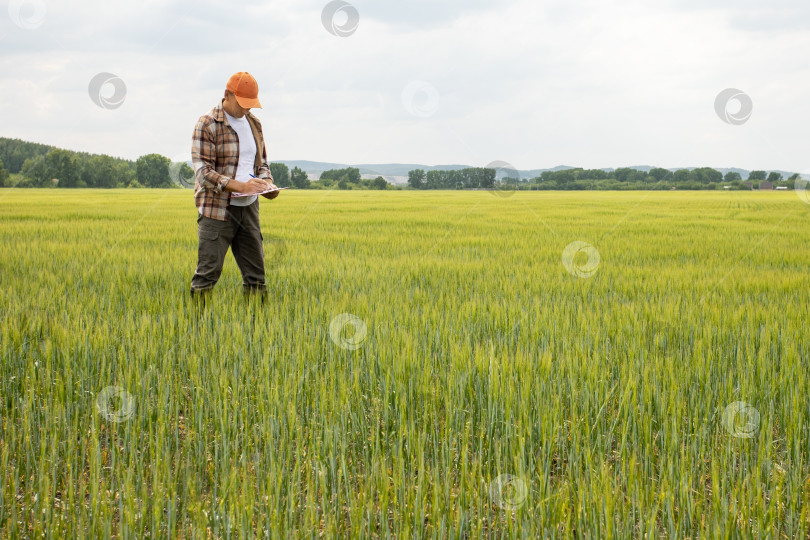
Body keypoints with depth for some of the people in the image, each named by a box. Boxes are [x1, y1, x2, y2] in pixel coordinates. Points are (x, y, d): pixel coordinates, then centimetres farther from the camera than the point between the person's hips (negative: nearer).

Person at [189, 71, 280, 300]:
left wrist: (267, 183, -1)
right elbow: (203, 171, -14)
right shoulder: (207, 124, -8)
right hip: (217, 209, -6)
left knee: (255, 271, 8)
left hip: (248, 207, 6)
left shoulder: (253, 123, 12)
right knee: (208, 272, -6)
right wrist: (240, 186, -25)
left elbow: (261, 161, 22)